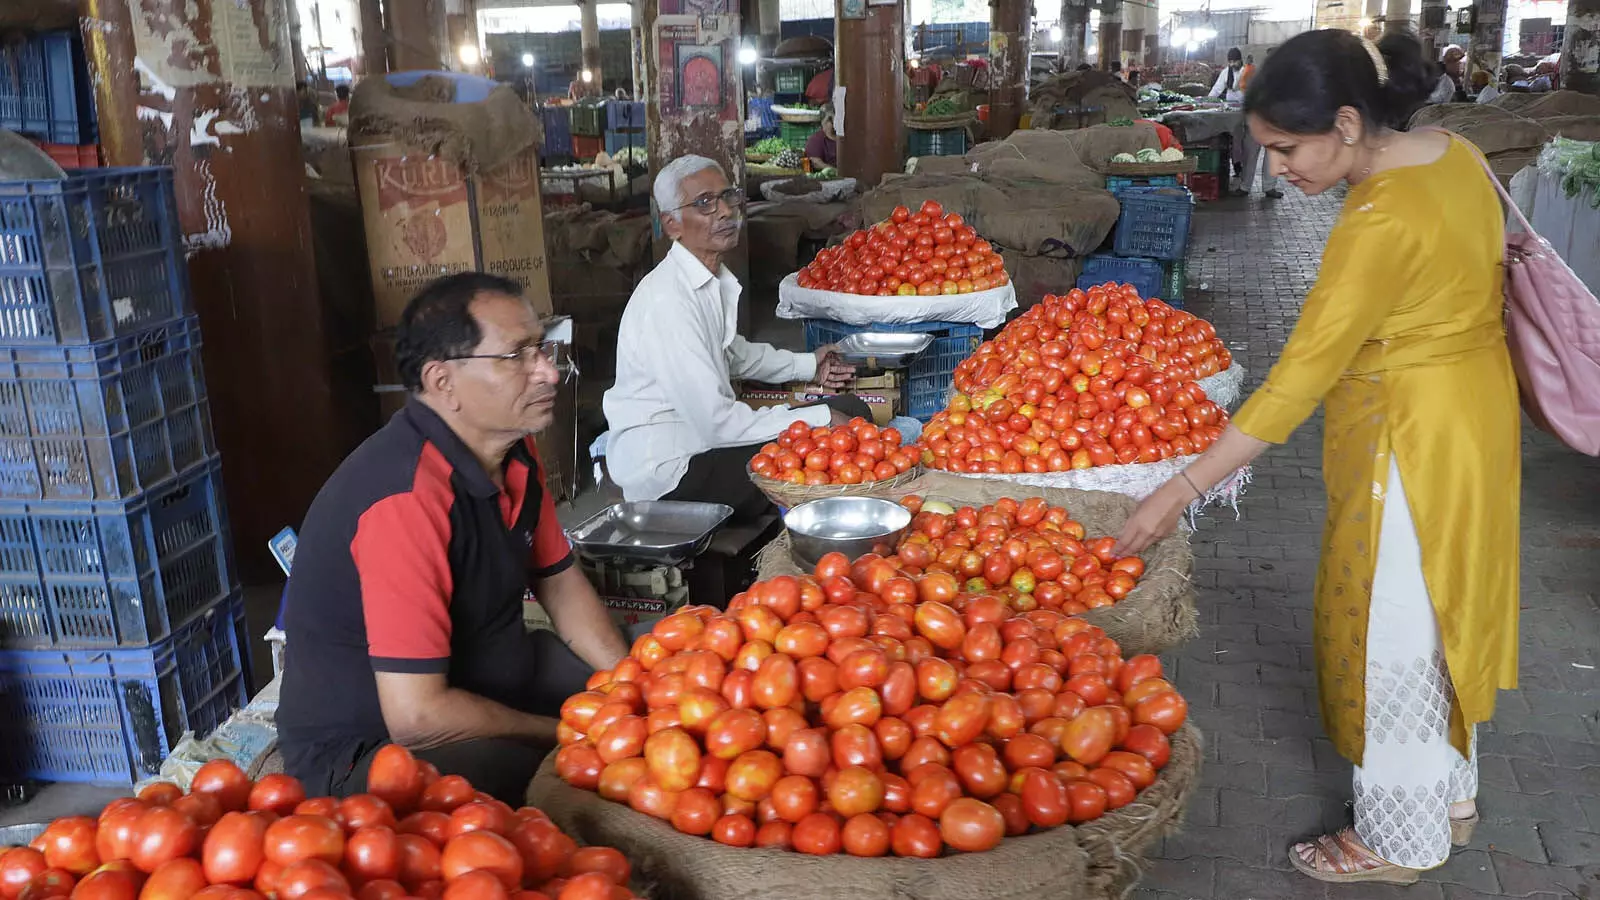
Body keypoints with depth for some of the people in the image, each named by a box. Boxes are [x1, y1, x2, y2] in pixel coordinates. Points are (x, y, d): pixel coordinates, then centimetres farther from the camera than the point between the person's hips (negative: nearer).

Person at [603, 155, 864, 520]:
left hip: (707, 430, 10)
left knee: (851, 410, 7)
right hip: (667, 469, -10)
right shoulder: (668, 301, -24)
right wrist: (818, 419, -19)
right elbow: (716, 423, -26)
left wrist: (805, 365, 24)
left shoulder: (716, 279, 6)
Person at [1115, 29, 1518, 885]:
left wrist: (1182, 488, -25)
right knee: (1438, 617, 22)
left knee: (1394, 634, 7)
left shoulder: (1380, 223, -29)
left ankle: (1400, 840, 26)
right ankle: (1448, 793, 41)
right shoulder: (1454, 154, -1)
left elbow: (1296, 380, -29)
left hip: (1415, 445, -9)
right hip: (1474, 416, 9)